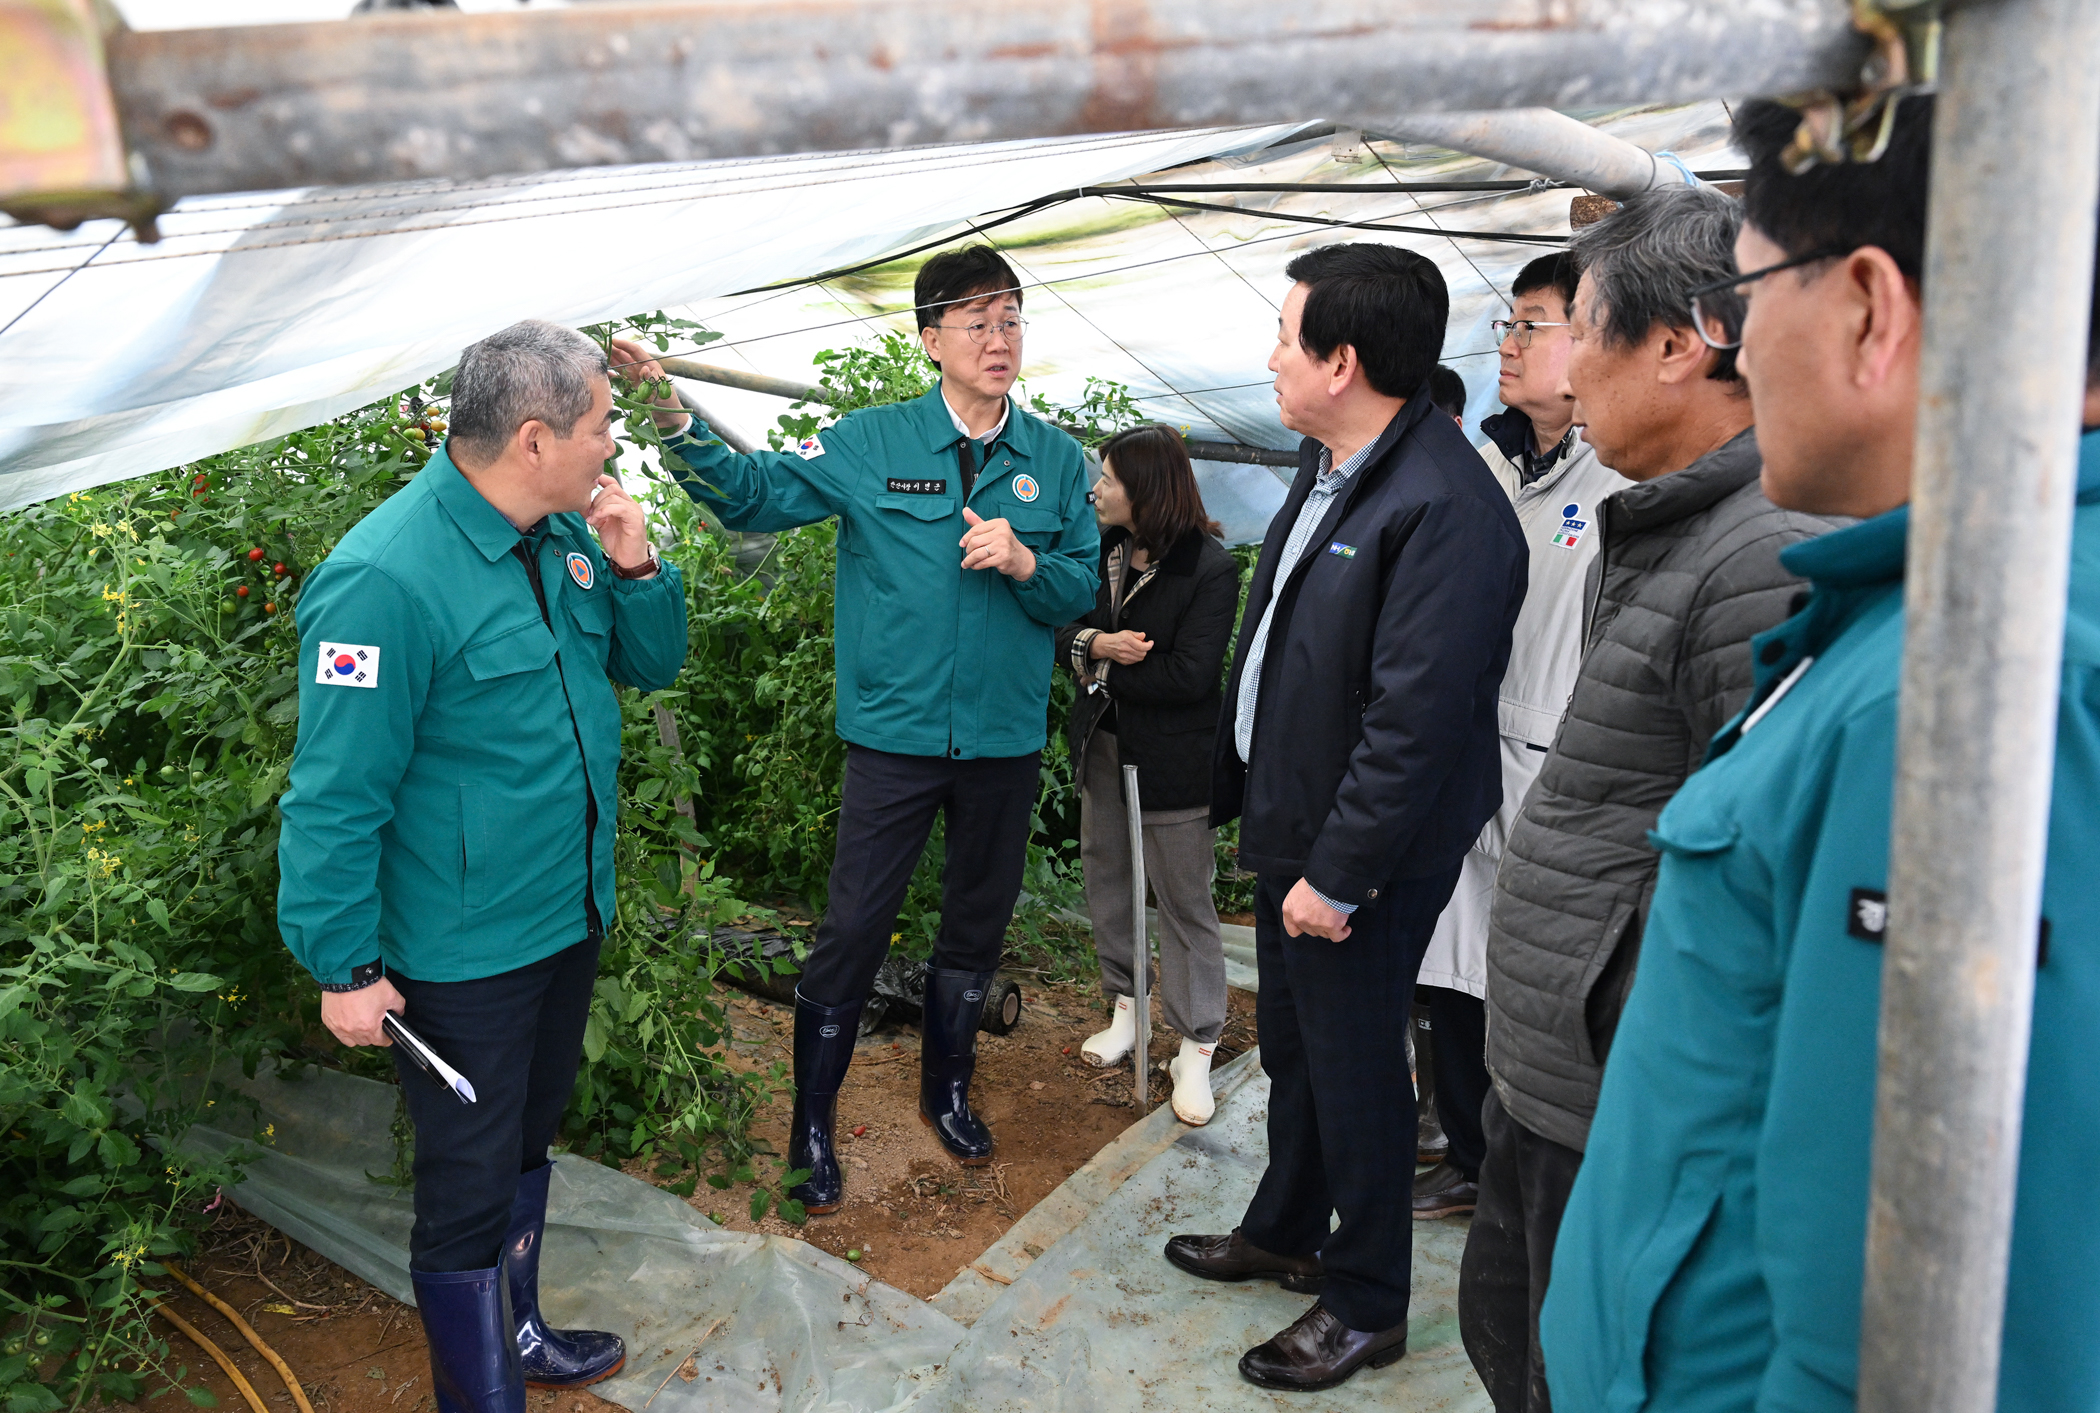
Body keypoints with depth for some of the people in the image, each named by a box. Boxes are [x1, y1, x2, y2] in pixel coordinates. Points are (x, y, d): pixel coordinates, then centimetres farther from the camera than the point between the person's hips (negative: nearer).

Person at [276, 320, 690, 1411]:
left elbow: (651, 664, 10)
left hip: (569, 915, 9)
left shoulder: (567, 535, 0)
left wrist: (635, 569, -9)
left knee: (526, 1144, 26)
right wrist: (345, 968, -17)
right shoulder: (386, 580, -25)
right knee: (468, 1188, 7)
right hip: (462, 952, -8)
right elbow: (335, 797, -22)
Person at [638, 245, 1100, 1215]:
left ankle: (946, 1091, 40)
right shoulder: (872, 443, -4)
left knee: (977, 925, 18)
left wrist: (1026, 562, -16)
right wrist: (674, 419, -20)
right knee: (854, 928, -2)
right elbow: (753, 496, -6)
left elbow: (1082, 591, 5)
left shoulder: (1055, 459, 3)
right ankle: (812, 1125, 16)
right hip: (897, 732, -3)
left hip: (1006, 736, 3)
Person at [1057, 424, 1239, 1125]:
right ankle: (1125, 1010, 34)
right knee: (1106, 881, 16)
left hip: (1172, 759, -7)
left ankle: (1196, 1048, 12)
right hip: (1103, 745, 7)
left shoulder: (1210, 567, -16)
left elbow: (1188, 675, -21)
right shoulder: (1101, 550, 3)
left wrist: (1103, 668, -13)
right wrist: (1094, 643, -20)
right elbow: (1061, 627, 2)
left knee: (1185, 900, 2)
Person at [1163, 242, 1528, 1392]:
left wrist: (1339, 873, -23)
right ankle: (1286, 1232, 46)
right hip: (1288, 825, 9)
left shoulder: (1446, 509, -26)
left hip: (1359, 858, -9)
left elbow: (1414, 723, -27)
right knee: (1291, 1046, 25)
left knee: (1352, 1070, 7)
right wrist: (1242, 787, 15)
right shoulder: (1328, 465, 6)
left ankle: (1366, 1307, 28)